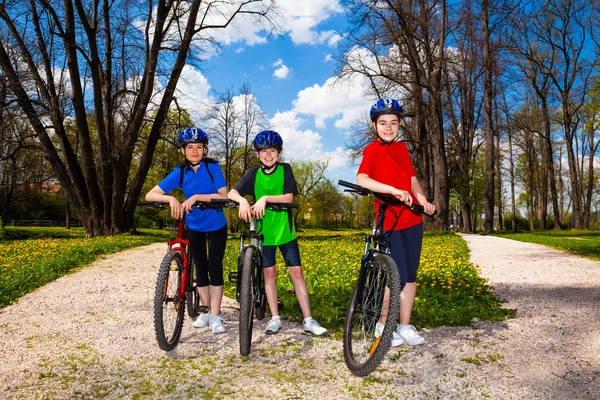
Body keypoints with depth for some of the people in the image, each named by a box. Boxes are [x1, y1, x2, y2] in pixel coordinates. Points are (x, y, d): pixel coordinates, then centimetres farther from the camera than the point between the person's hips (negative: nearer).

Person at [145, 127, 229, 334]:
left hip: (216, 226, -2)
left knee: (215, 267, -6)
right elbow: (150, 195, -19)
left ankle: (215, 316, 0)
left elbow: (224, 196, -25)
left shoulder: (212, 167, -18)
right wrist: (171, 199, -39)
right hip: (194, 226, 2)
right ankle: (206, 311, 22)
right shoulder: (180, 172, -14)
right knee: (201, 267, 8)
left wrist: (197, 197, -37)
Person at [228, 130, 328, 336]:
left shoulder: (285, 170, -3)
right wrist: (242, 200, -32)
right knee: (269, 272, 6)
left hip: (285, 229, -1)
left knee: (296, 272, -1)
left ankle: (308, 320, 5)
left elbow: (288, 197, -14)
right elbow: (232, 192, -10)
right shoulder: (254, 173, 0)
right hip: (264, 230, 1)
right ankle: (275, 318, 18)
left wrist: (265, 198, -29)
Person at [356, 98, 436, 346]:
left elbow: (412, 179, 13)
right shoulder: (372, 150, -8)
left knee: (411, 275, 10)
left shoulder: (402, 148, 13)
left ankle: (405, 326, 22)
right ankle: (383, 324, 16)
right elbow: (362, 180, -25)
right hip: (390, 222, -7)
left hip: (413, 220, 7)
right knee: (398, 276, -6)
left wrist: (423, 201, -5)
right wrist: (394, 190, -36)